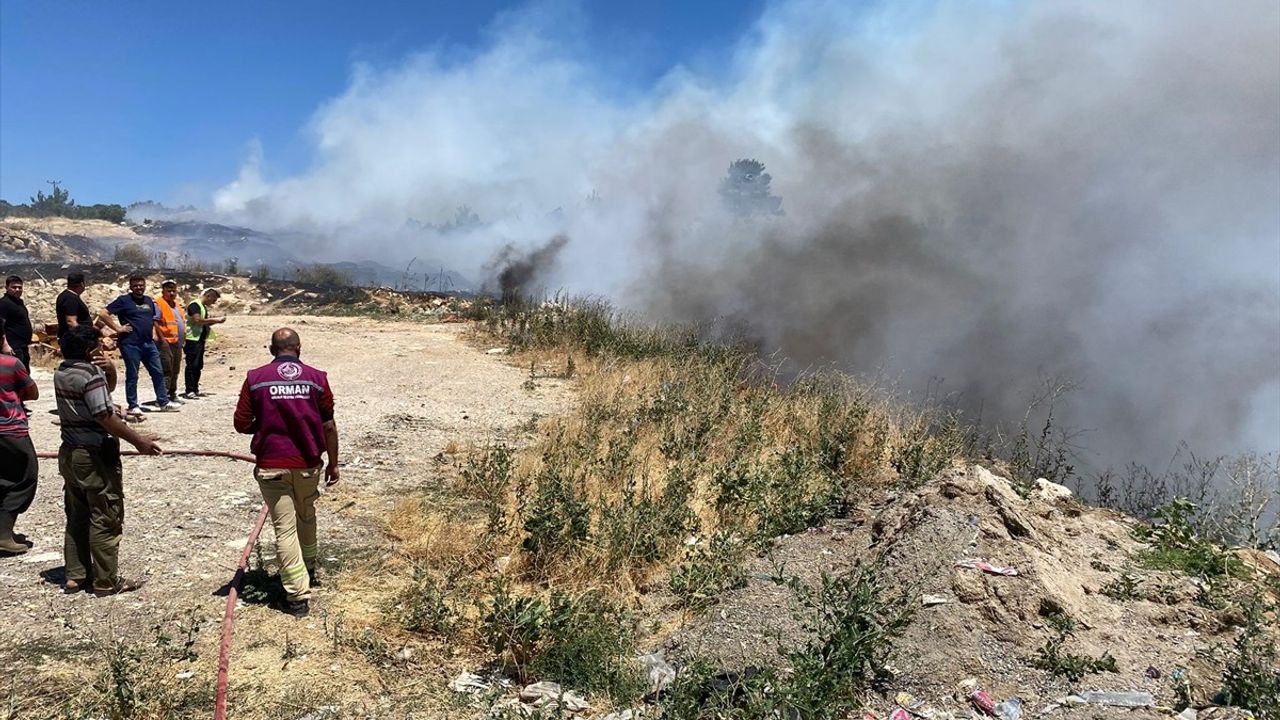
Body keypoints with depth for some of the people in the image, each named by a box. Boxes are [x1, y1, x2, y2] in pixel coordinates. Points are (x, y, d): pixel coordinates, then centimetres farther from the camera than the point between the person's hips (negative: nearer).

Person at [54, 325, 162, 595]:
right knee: (105, 520, 1)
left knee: (77, 518, 16)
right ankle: (106, 581, 7)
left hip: (69, 454, 9)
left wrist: (112, 409, 24)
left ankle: (75, 576, 23)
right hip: (96, 456, -9)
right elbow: (105, 417, -23)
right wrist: (139, 441, -20)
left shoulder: (60, 373, 7)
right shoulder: (91, 374, -19)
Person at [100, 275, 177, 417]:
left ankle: (163, 402, 16)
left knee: (158, 373, 8)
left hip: (149, 343, 6)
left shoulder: (149, 300, 14)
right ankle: (133, 406, 10)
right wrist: (118, 328, -12)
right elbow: (103, 314, -11)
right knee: (132, 376, 2)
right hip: (131, 344, -6)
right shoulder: (124, 300, -5)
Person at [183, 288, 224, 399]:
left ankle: (195, 389, 18)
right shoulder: (194, 305, -11)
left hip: (200, 340, 10)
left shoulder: (204, 307, 19)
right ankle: (188, 391, -6)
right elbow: (197, 320, -24)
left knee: (198, 365, 12)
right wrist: (215, 320, -18)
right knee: (192, 365, -8)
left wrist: (216, 321, 9)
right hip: (192, 340, -10)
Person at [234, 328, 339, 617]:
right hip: (308, 463, 2)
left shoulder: (255, 378, -4)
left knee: (285, 529, 3)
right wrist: (333, 464, 10)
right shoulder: (316, 378, -2)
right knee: (307, 517, 25)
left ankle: (298, 595, 3)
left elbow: (241, 424, -1)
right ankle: (309, 570, 43)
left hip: (271, 465, -2)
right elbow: (329, 426, 0)